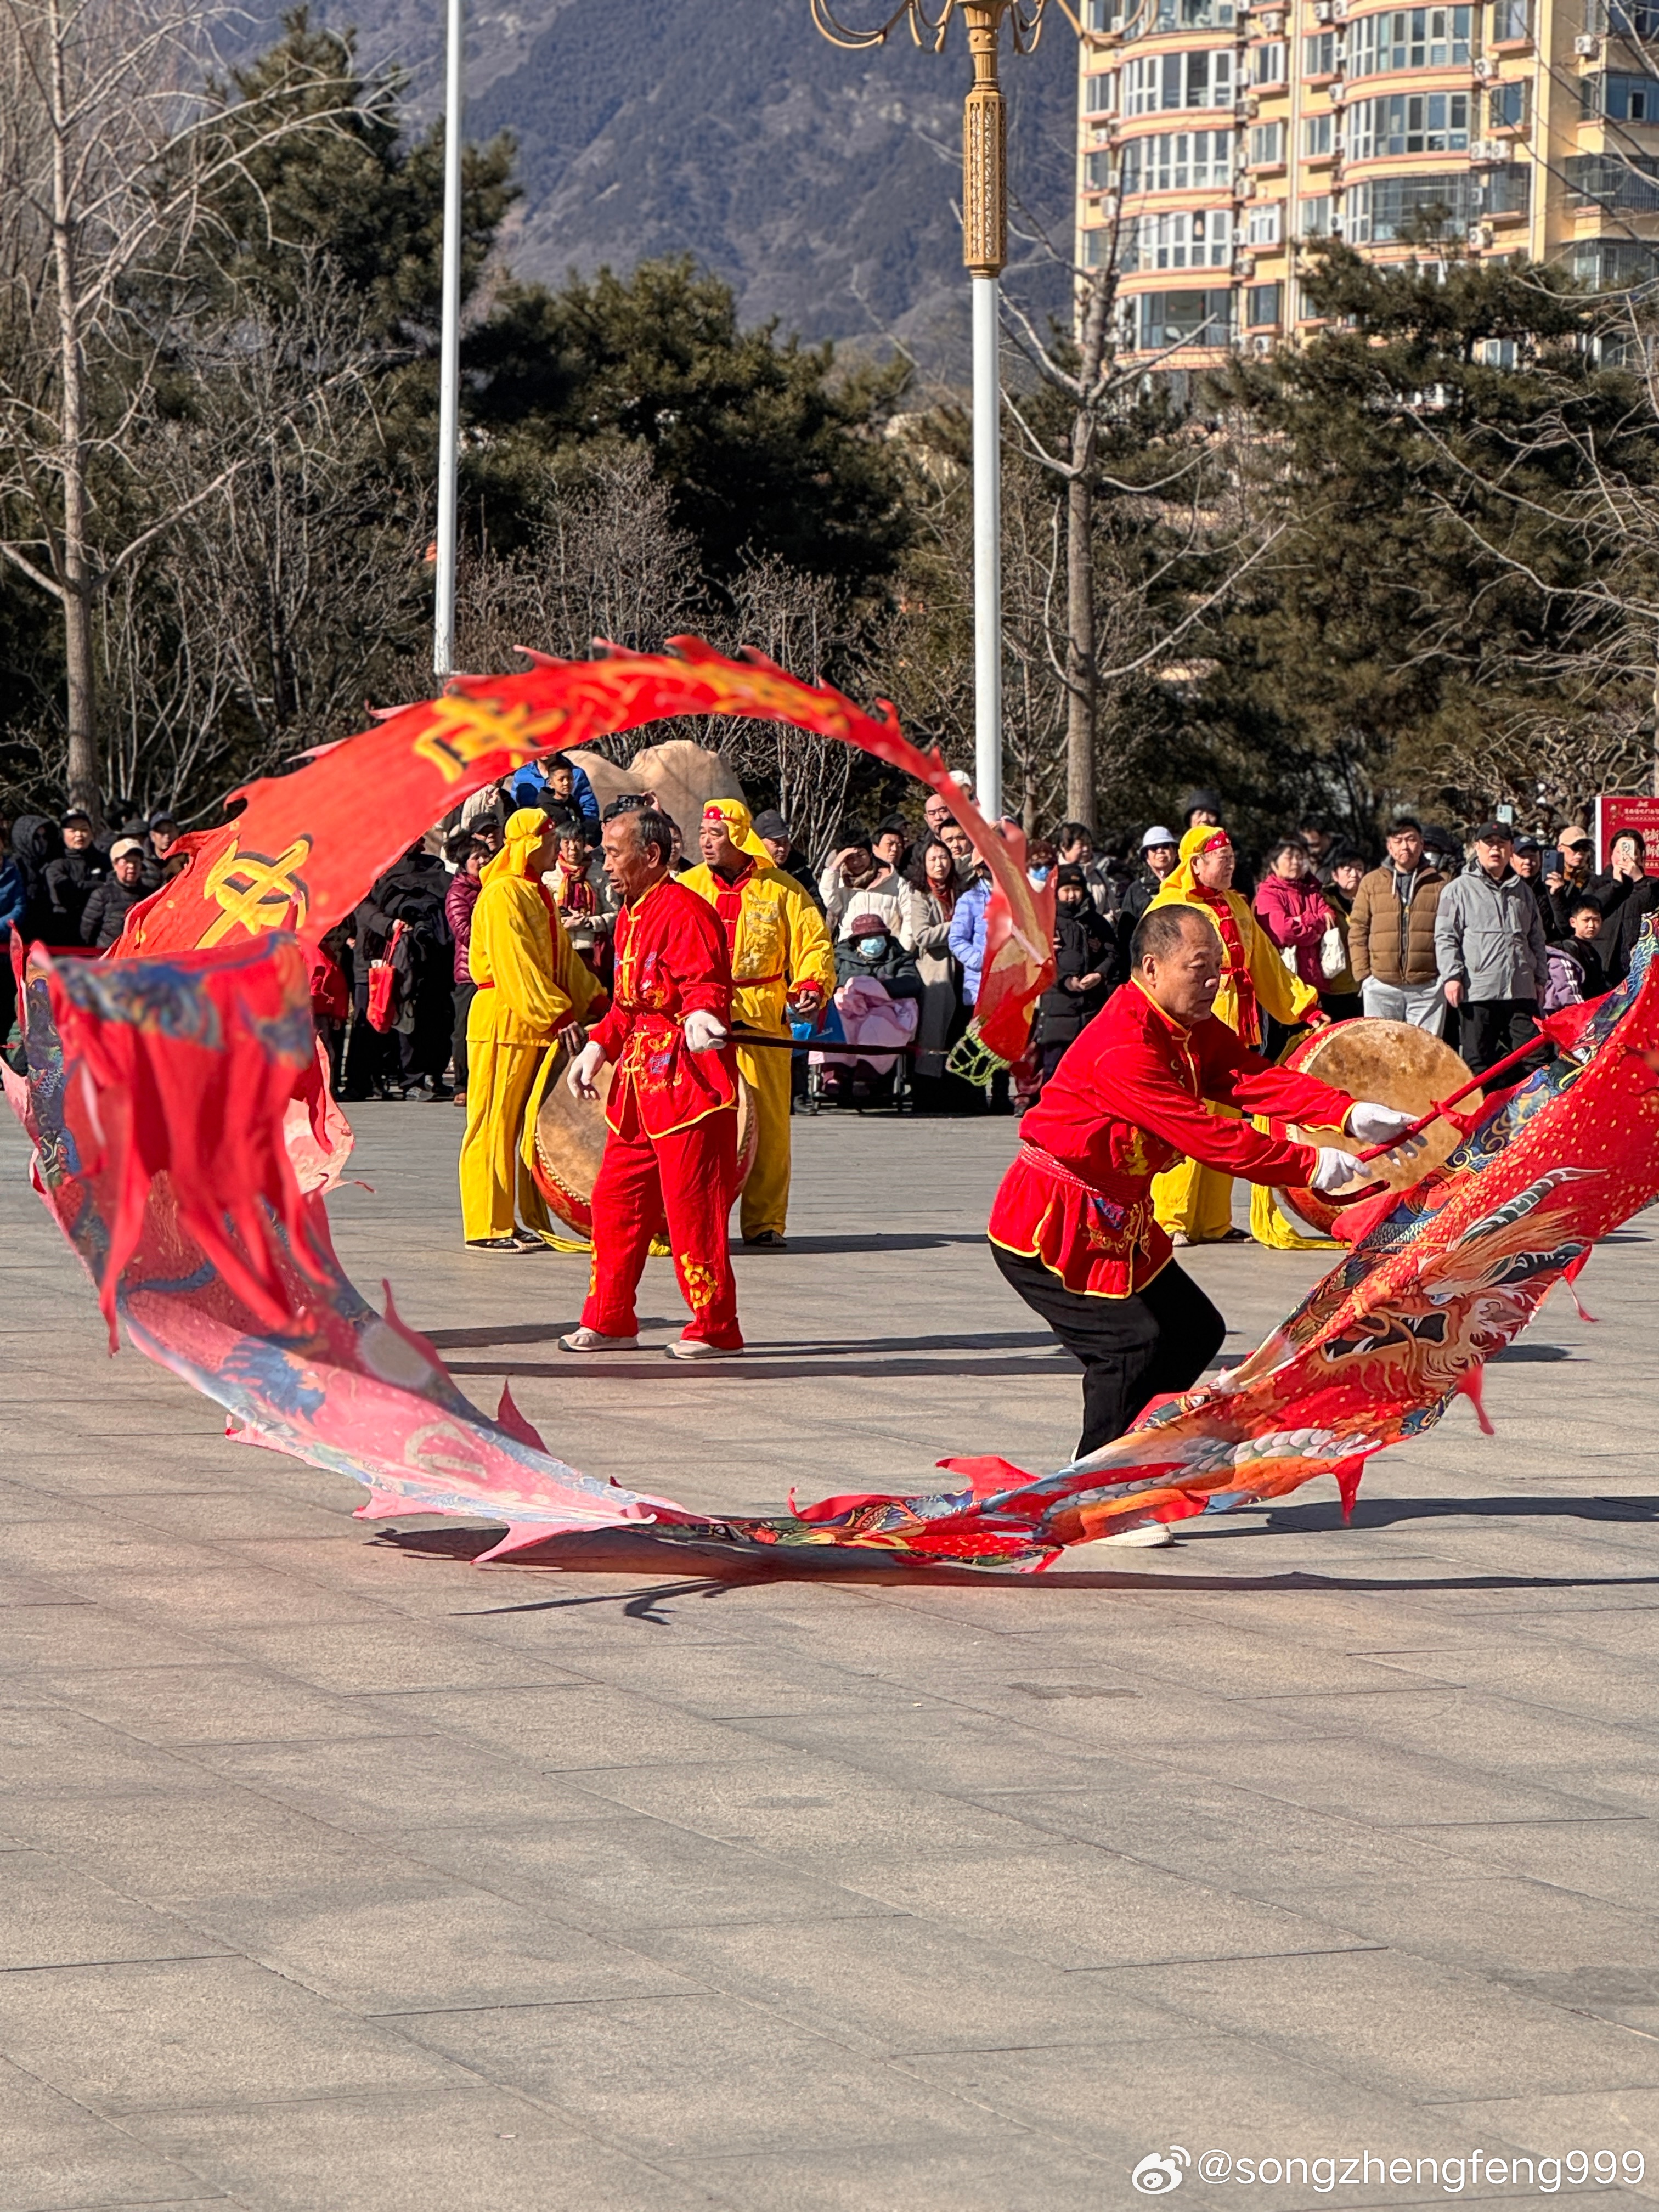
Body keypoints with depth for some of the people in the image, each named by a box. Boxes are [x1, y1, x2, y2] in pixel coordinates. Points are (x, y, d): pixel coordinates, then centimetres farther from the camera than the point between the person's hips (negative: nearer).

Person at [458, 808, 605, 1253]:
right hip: (504, 1020, -9)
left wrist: (594, 1000, 8)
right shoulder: (502, 895, -11)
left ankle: (527, 1221, 10)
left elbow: (562, 958, 20)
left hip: (537, 1024, 9)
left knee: (532, 1126, 8)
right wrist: (557, 1015, -22)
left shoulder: (537, 895, 19)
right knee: (496, 1124, -6)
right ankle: (487, 1227, -4)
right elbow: (517, 965, -19)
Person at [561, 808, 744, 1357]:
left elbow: (707, 984, -22)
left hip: (686, 1078, -10)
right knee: (615, 1198, 12)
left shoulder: (686, 912, -13)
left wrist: (700, 1017, -42)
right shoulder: (630, 919, 18)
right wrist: (598, 1048, 23)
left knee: (690, 1204, -7)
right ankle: (610, 1322, 20)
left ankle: (714, 1328, 0)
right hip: (639, 1079, 10)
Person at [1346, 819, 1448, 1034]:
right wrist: (1363, 976, 0)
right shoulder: (1372, 882, 10)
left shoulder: (1439, 884, 7)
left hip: (1427, 986, -1)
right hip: (1381, 986, 1)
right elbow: (1358, 932, 8)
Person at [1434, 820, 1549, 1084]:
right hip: (1478, 991, -4)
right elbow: (1445, 937, 0)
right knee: (1478, 1061, 0)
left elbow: (1536, 938, 24)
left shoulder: (1522, 891, 19)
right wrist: (1452, 976, -11)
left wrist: (1540, 977, 16)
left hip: (1522, 991, 4)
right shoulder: (1459, 890, 5)